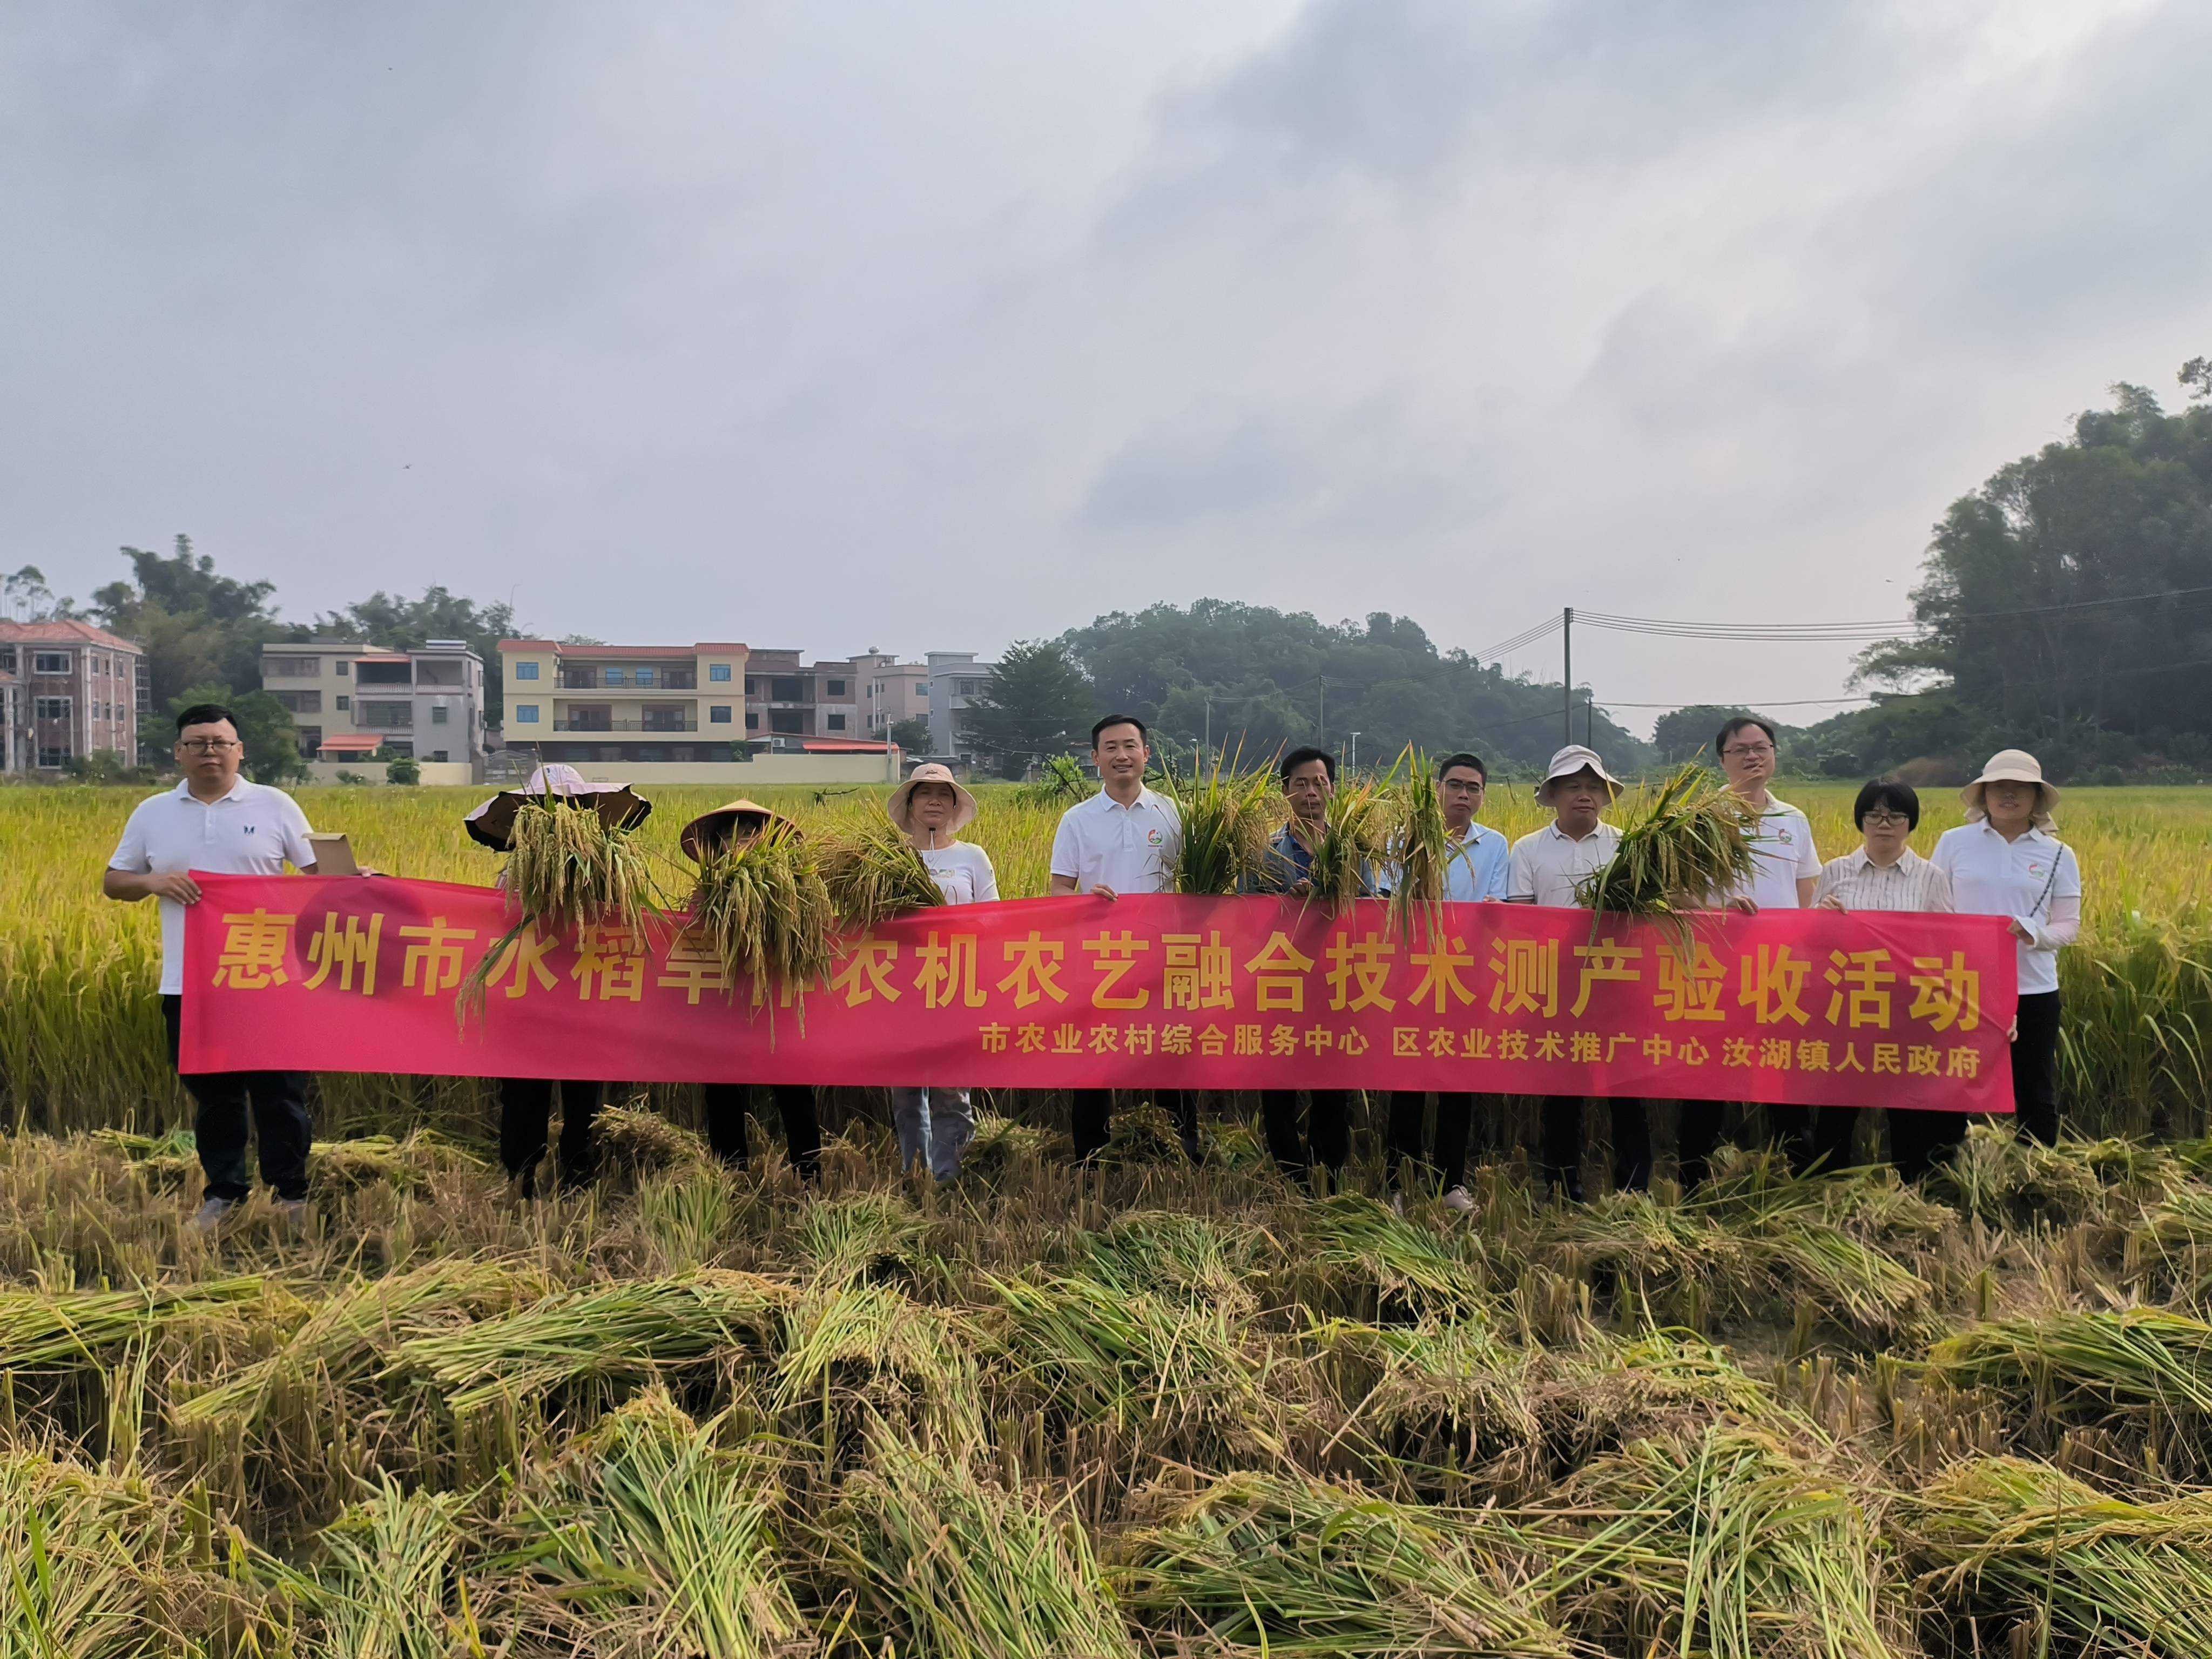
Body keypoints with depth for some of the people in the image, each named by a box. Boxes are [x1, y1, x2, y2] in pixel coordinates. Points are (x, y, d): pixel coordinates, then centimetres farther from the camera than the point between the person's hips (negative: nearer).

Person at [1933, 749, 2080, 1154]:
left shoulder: (2058, 855, 3)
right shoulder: (1954, 842, 2)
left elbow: (2069, 926, 4)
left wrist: (2031, 932, -17)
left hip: (2033, 991, 1)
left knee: (2035, 1095, 9)